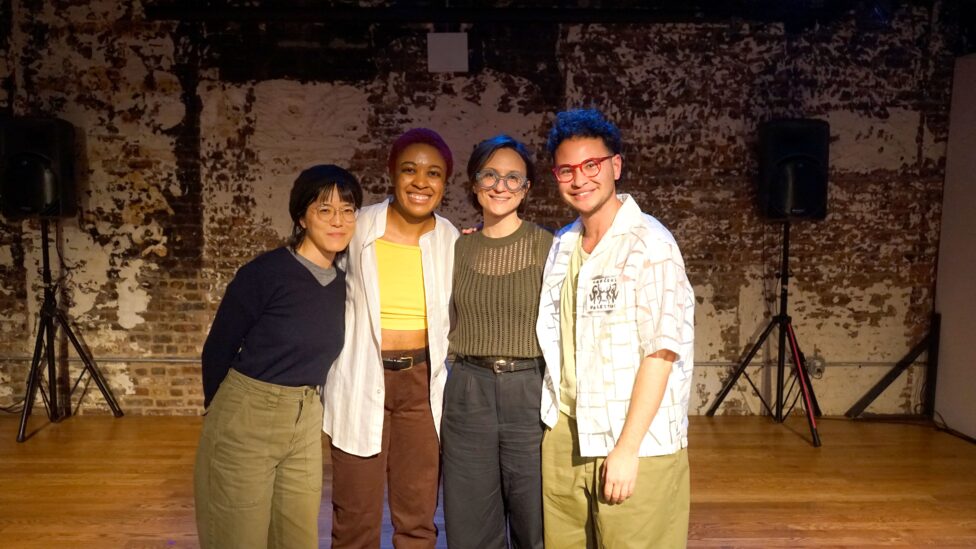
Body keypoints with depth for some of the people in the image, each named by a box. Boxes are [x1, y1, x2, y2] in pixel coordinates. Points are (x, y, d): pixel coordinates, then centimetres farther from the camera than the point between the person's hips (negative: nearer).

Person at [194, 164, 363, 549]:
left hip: (306, 428, 5)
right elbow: (218, 348, -4)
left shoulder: (341, 283, 1)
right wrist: (222, 411, 6)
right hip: (245, 422, -5)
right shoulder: (265, 271, -15)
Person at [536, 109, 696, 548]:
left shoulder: (649, 244, -11)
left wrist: (628, 447, -17)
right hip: (564, 435, 6)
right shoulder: (561, 245, 8)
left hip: (635, 442, -5)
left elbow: (661, 351, -15)